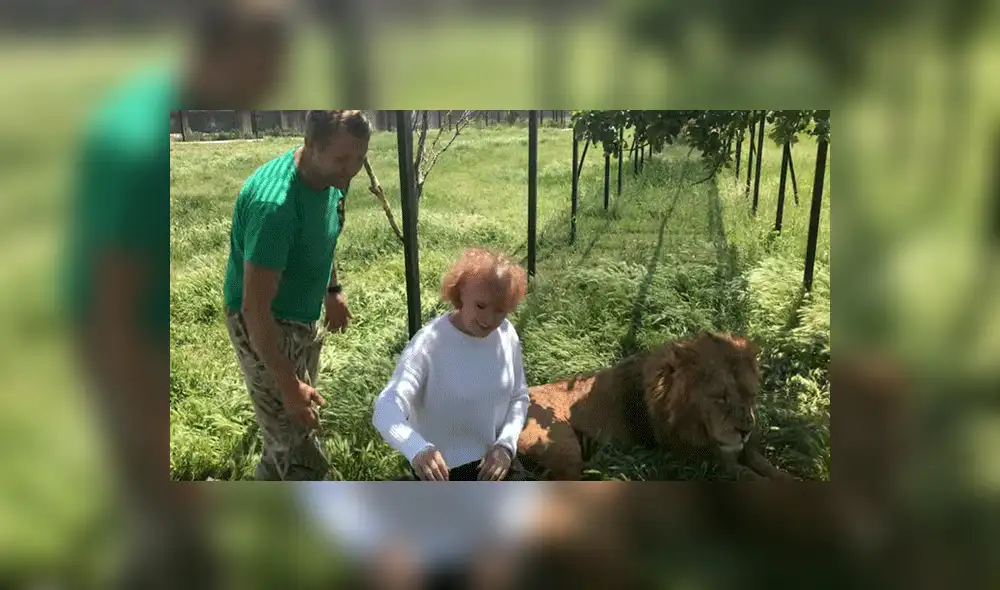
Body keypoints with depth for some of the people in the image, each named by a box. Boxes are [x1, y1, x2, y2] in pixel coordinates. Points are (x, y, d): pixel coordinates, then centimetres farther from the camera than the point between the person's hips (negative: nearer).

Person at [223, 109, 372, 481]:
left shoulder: (329, 179, -7)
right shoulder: (274, 203, -35)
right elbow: (255, 307, -32)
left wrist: (332, 289, 23)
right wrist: (287, 384, -29)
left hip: (303, 320, 9)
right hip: (263, 328, -9)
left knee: (288, 438, 26)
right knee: (302, 459, -5)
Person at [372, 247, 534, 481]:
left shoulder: (506, 333, -5)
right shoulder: (429, 344, -22)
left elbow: (519, 397, 8)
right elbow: (385, 410, -34)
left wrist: (505, 445, -9)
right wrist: (418, 450, -53)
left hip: (496, 458, 6)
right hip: (446, 470, -6)